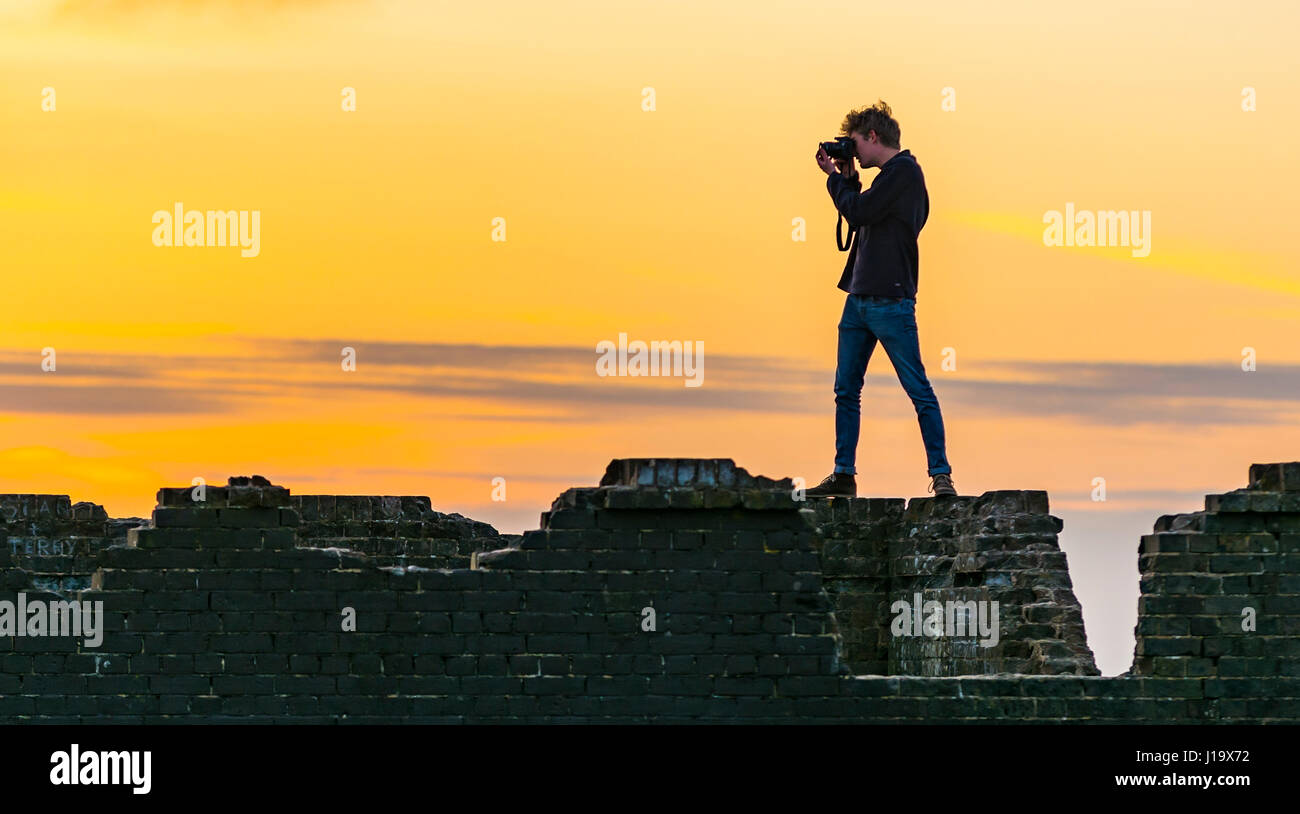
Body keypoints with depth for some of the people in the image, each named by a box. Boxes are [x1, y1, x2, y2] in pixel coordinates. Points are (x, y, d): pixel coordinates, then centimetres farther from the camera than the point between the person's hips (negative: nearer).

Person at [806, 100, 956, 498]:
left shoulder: (903, 172, -10)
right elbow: (860, 216, 23)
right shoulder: (891, 175, 18)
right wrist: (847, 179, 15)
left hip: (890, 301, -10)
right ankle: (844, 476, 15)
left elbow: (858, 212, -15)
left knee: (919, 391, -6)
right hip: (860, 298, 10)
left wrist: (836, 179, 1)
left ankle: (940, 474, -6)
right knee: (846, 391, 10)